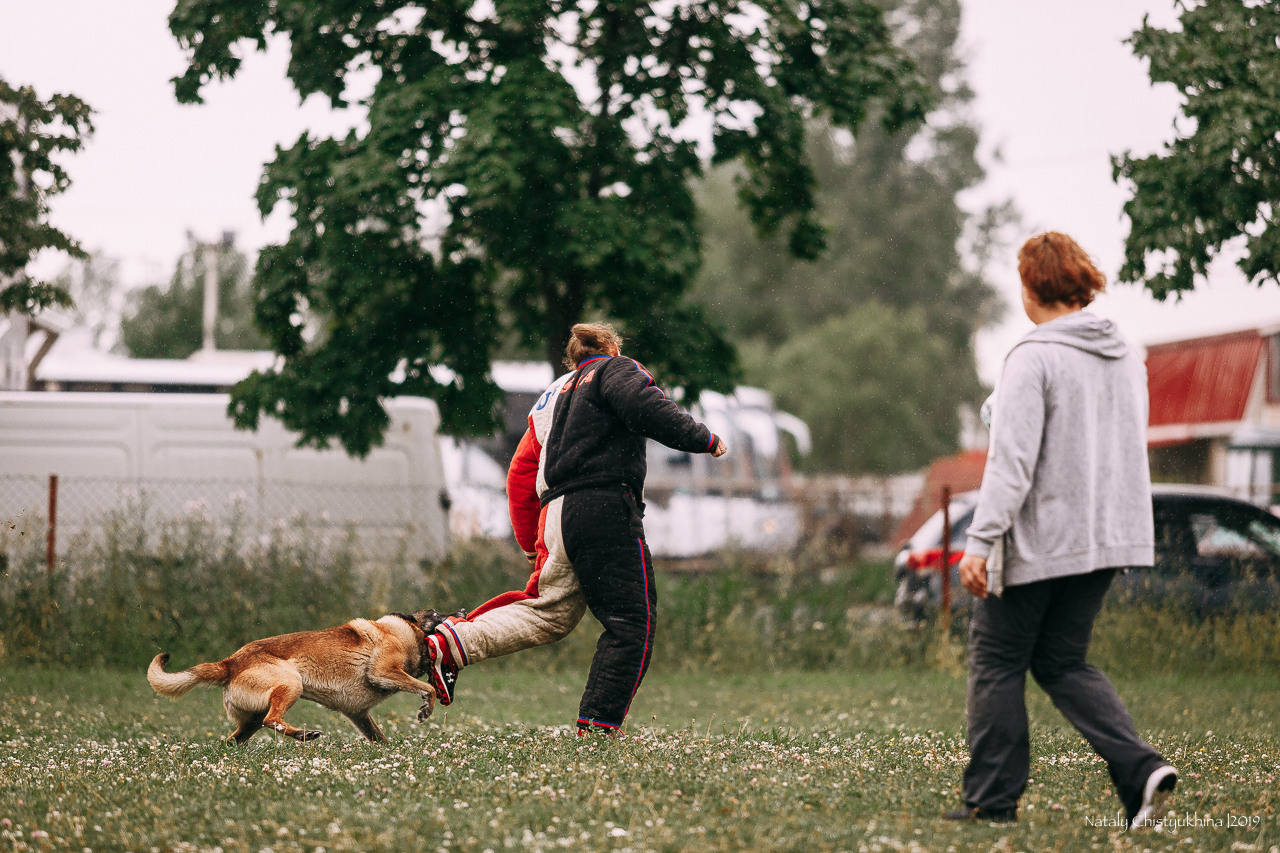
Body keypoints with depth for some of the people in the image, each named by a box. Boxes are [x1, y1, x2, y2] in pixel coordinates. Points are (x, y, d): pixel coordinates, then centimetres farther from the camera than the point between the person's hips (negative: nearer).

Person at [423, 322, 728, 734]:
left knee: (549, 614, 15)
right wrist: (705, 439, -3)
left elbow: (520, 474, 25)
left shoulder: (552, 395, 28)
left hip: (555, 515, 8)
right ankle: (599, 728, -10)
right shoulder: (616, 369, 8)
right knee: (631, 623, -4)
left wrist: (531, 544, 29)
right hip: (605, 507, -8)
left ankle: (450, 643, 3)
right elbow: (647, 408, -14)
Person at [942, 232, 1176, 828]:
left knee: (996, 663, 7)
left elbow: (1012, 459, -19)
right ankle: (1139, 768, -3)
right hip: (1107, 536, 7)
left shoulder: (1034, 358, -14)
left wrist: (981, 540, -19)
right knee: (1063, 664, 15)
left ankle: (993, 797, 8)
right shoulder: (1126, 357, 9)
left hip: (1039, 541, -7)